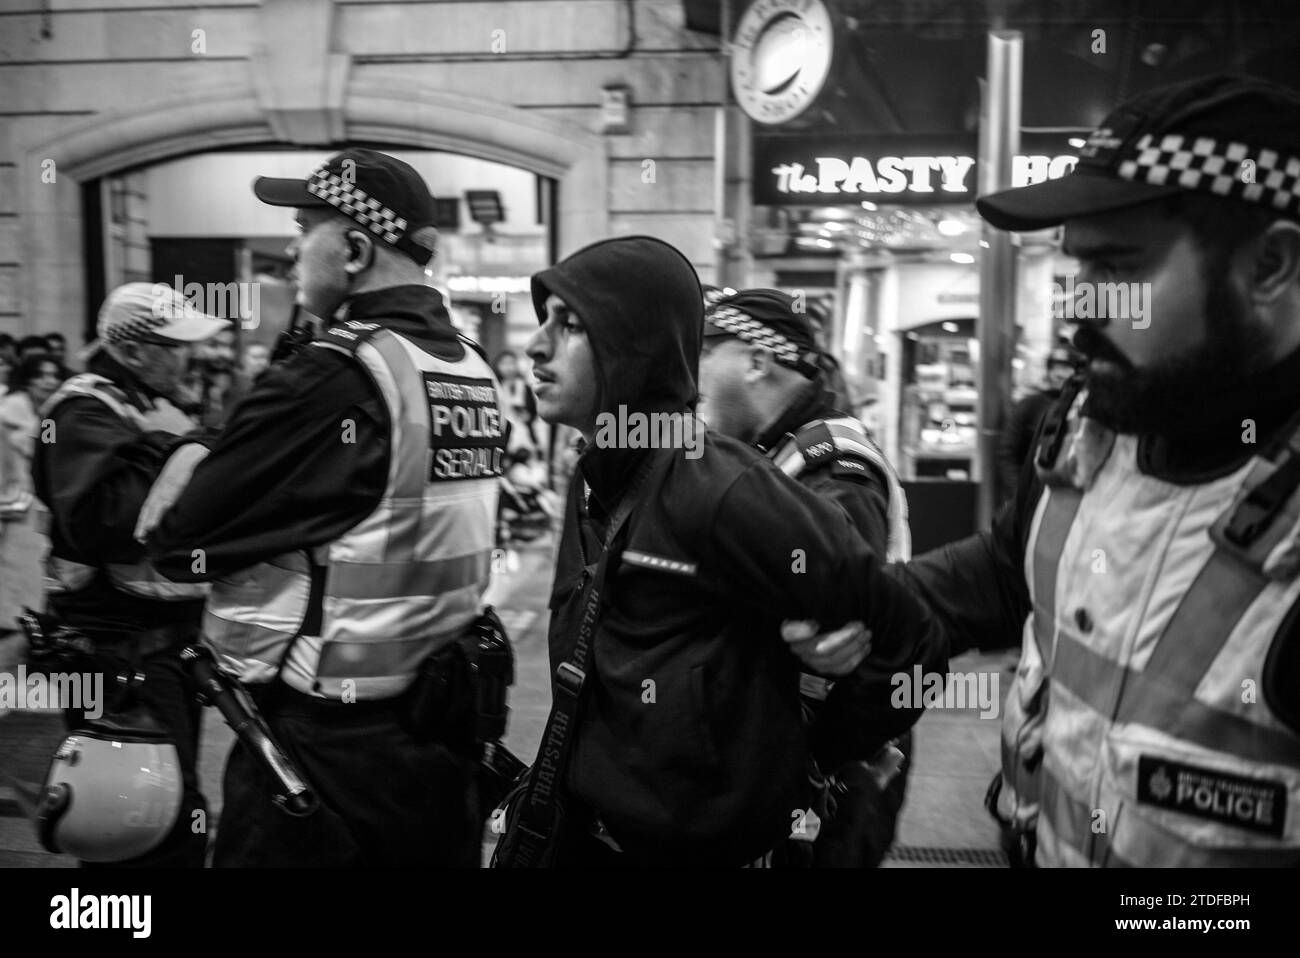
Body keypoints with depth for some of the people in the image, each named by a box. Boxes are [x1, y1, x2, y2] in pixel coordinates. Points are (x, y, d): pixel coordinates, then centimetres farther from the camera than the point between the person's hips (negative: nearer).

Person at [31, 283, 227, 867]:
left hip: (168, 640, 10)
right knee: (171, 825, -10)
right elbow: (97, 523, -32)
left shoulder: (152, 406, 15)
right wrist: (158, 448, -24)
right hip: (121, 651, -10)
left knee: (172, 809, 21)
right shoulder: (87, 414, -15)